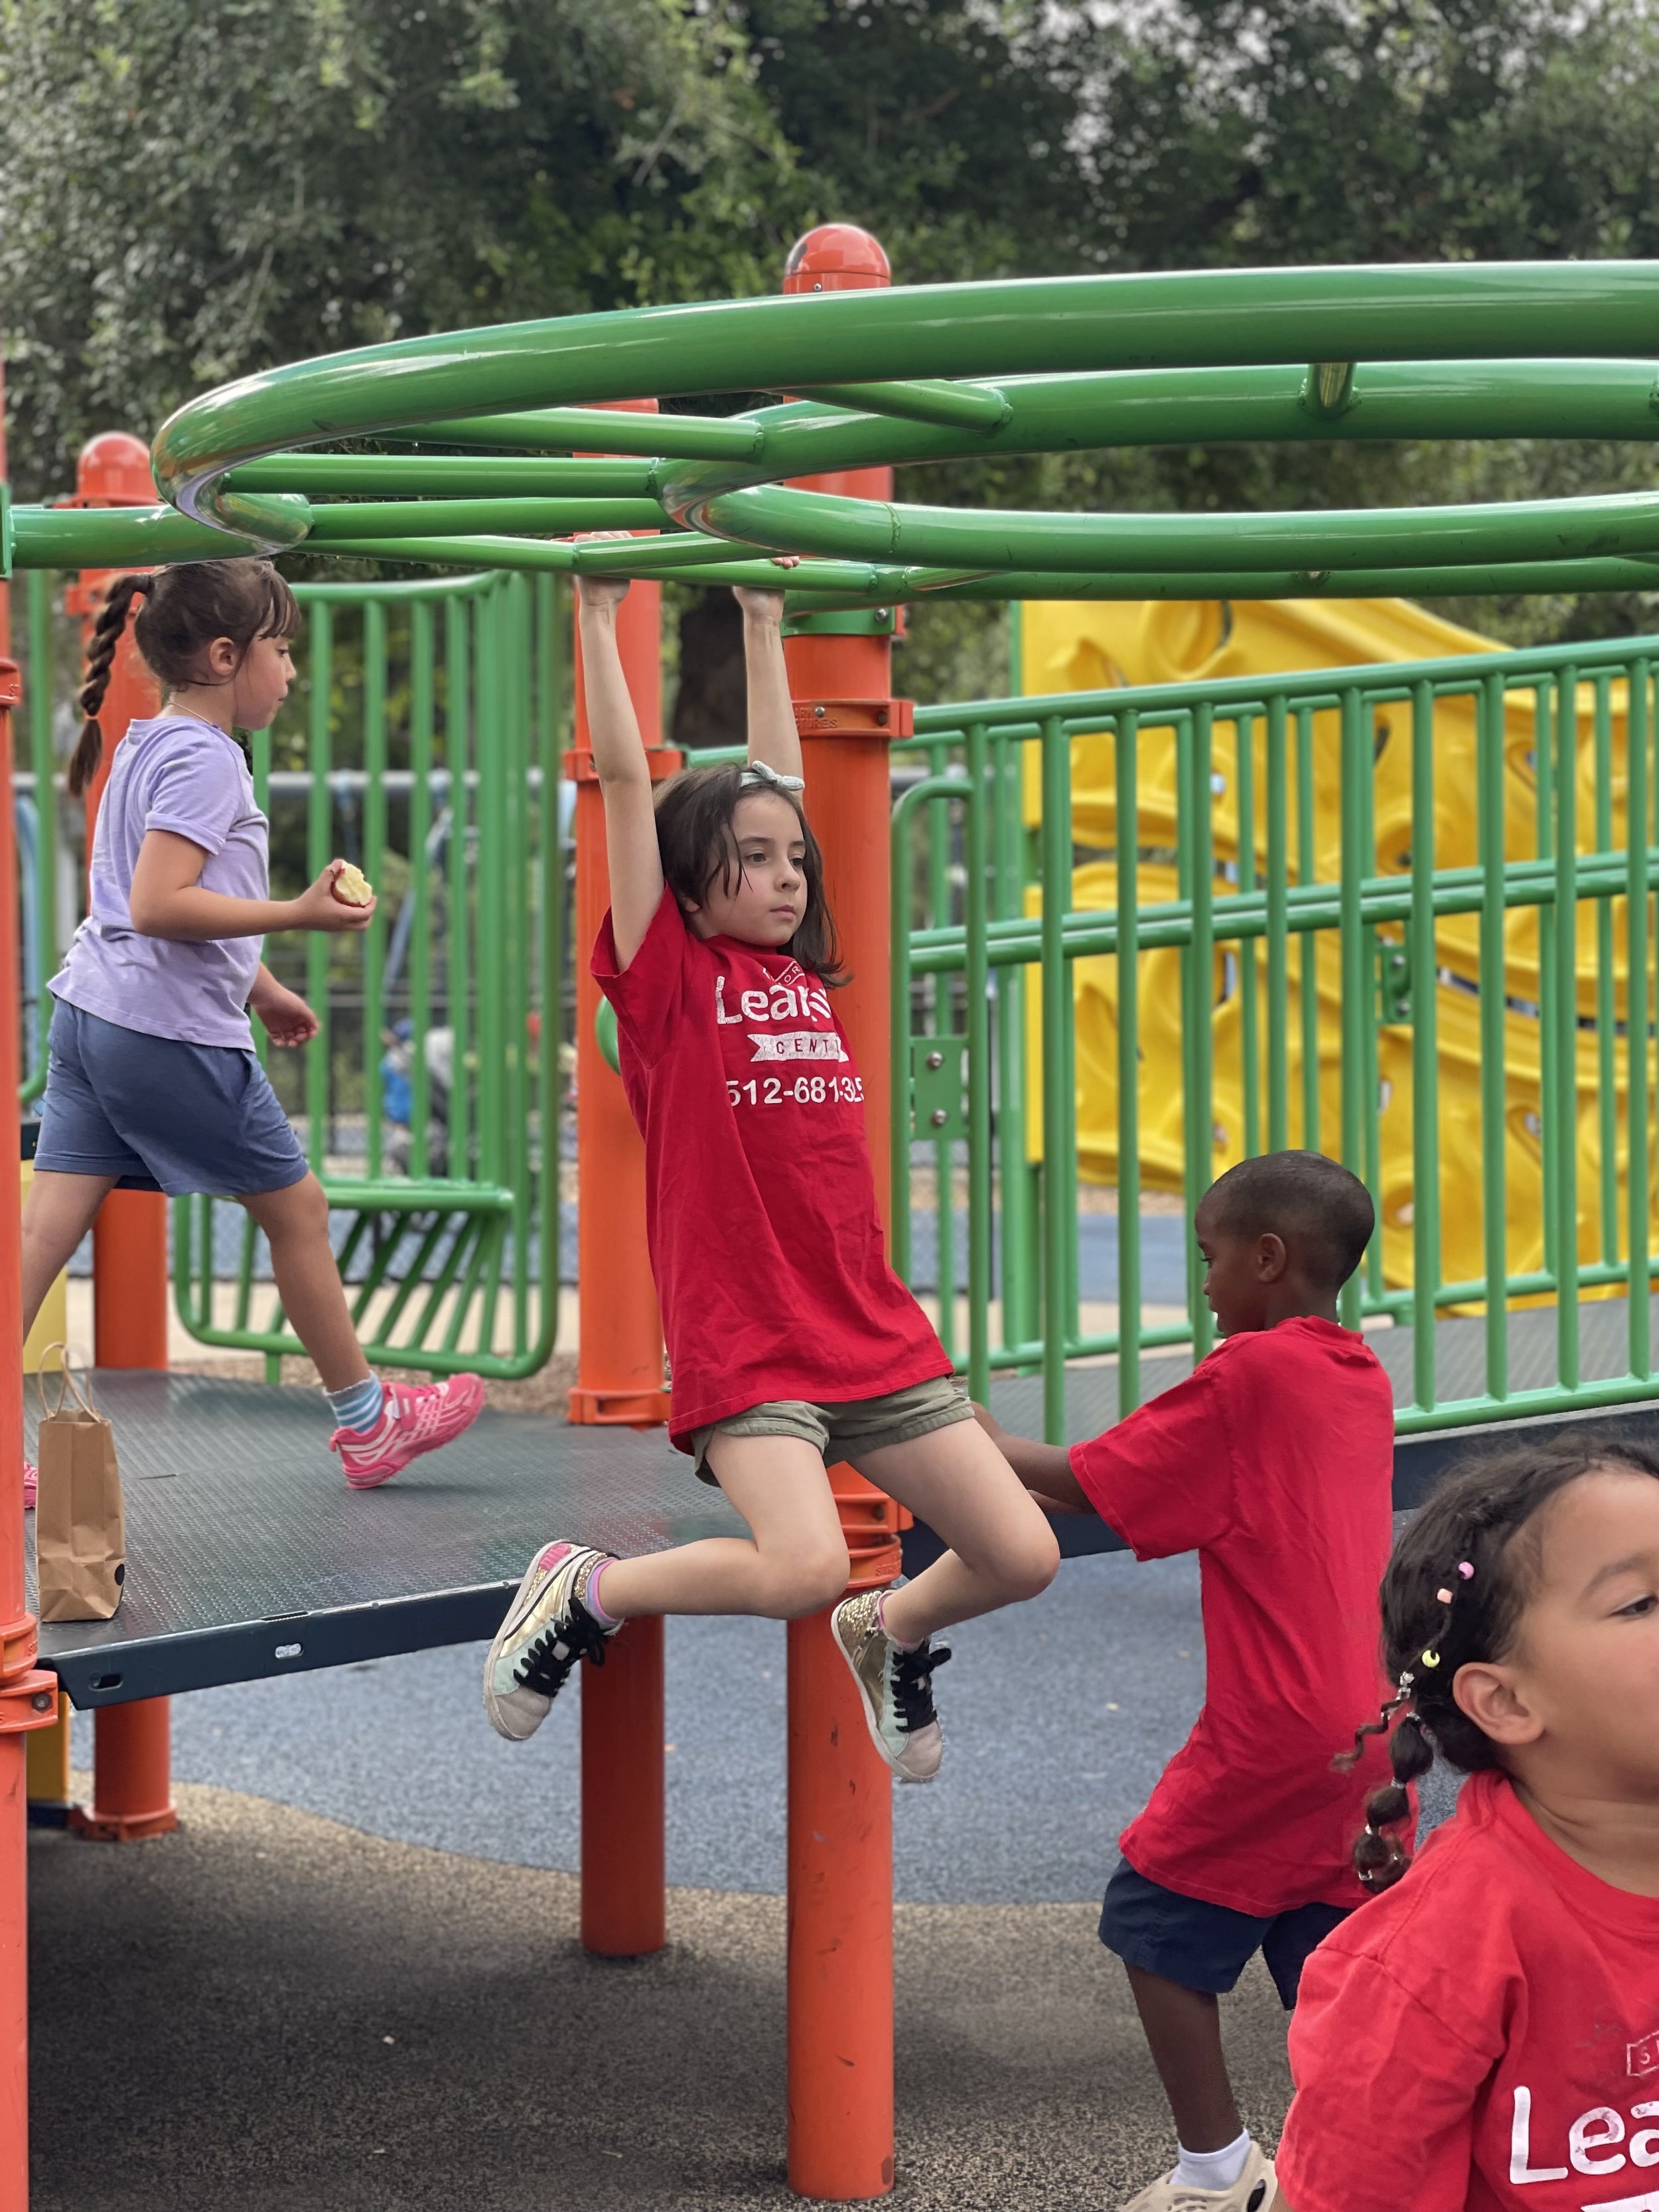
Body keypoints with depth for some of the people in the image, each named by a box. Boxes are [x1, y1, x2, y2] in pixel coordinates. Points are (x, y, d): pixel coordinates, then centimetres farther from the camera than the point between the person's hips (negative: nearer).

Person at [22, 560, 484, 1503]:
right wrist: (298, 916, -24)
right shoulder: (203, 758, -15)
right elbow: (159, 906, -24)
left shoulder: (151, 745, 16)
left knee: (50, 1225, 1)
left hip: (91, 1013, 9)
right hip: (172, 1034, -9)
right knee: (298, 1208, 8)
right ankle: (369, 1423, 21)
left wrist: (262, 987, 33)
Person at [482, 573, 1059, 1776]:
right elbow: (628, 783, -5)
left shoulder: (806, 978, 14)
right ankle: (587, 1593, 2)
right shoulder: (668, 977, 0)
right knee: (802, 1567, -25)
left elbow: (774, 784, 22)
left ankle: (893, 1631, 30)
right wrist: (601, 616, -2)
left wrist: (764, 627, 28)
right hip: (742, 1346, -6)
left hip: (874, 1335, 6)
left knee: (1023, 1557, -3)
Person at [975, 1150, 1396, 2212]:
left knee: (1157, 1916, 6)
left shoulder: (1246, 1375, -13)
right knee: (1321, 1950, 12)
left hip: (1272, 1727, -7)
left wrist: (983, 1442, 5)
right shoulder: (1363, 1378, 10)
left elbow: (1091, 1482, -10)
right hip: (1367, 1722, 7)